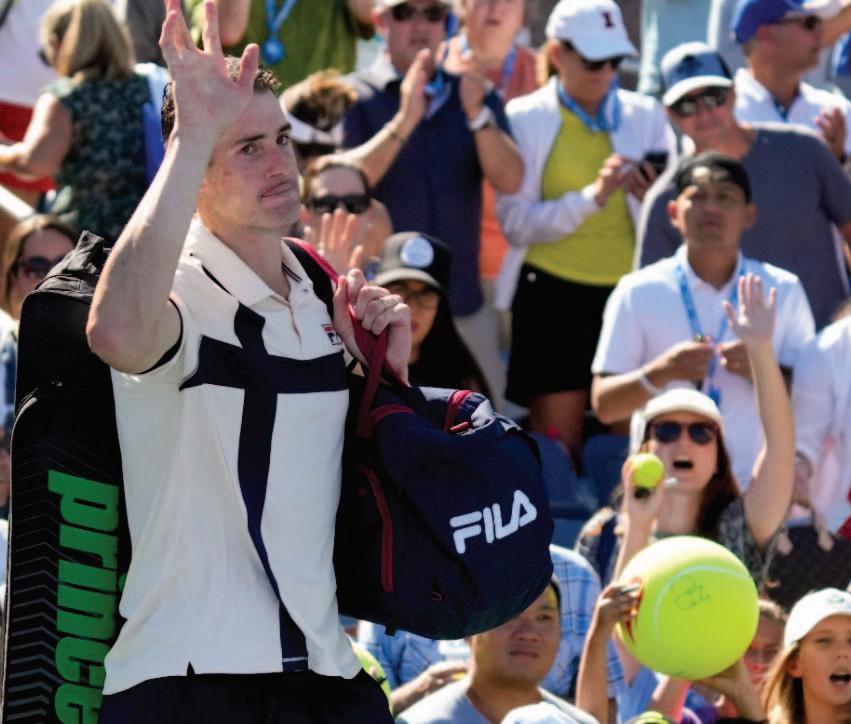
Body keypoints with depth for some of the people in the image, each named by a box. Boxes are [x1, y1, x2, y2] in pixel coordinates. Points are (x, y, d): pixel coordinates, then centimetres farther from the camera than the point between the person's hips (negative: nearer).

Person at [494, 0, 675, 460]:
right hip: (555, 295, -2)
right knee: (558, 448, -5)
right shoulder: (525, 119, 3)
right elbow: (516, 223, -6)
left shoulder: (645, 115, 11)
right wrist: (591, 197, -19)